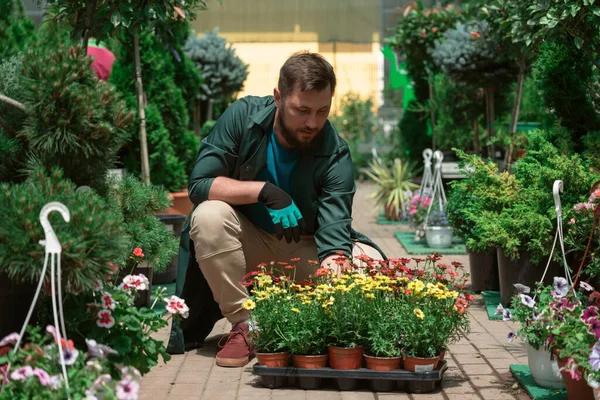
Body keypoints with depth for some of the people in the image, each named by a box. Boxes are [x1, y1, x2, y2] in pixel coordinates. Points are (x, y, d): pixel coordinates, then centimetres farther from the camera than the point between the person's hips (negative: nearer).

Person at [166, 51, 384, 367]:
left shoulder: (336, 155, -19)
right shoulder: (244, 116, -17)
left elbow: (334, 233, -29)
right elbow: (199, 183, -21)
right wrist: (264, 191, -35)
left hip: (306, 249, 0)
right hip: (248, 243, 0)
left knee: (370, 262, -25)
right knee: (209, 216, -32)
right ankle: (244, 325, -19)